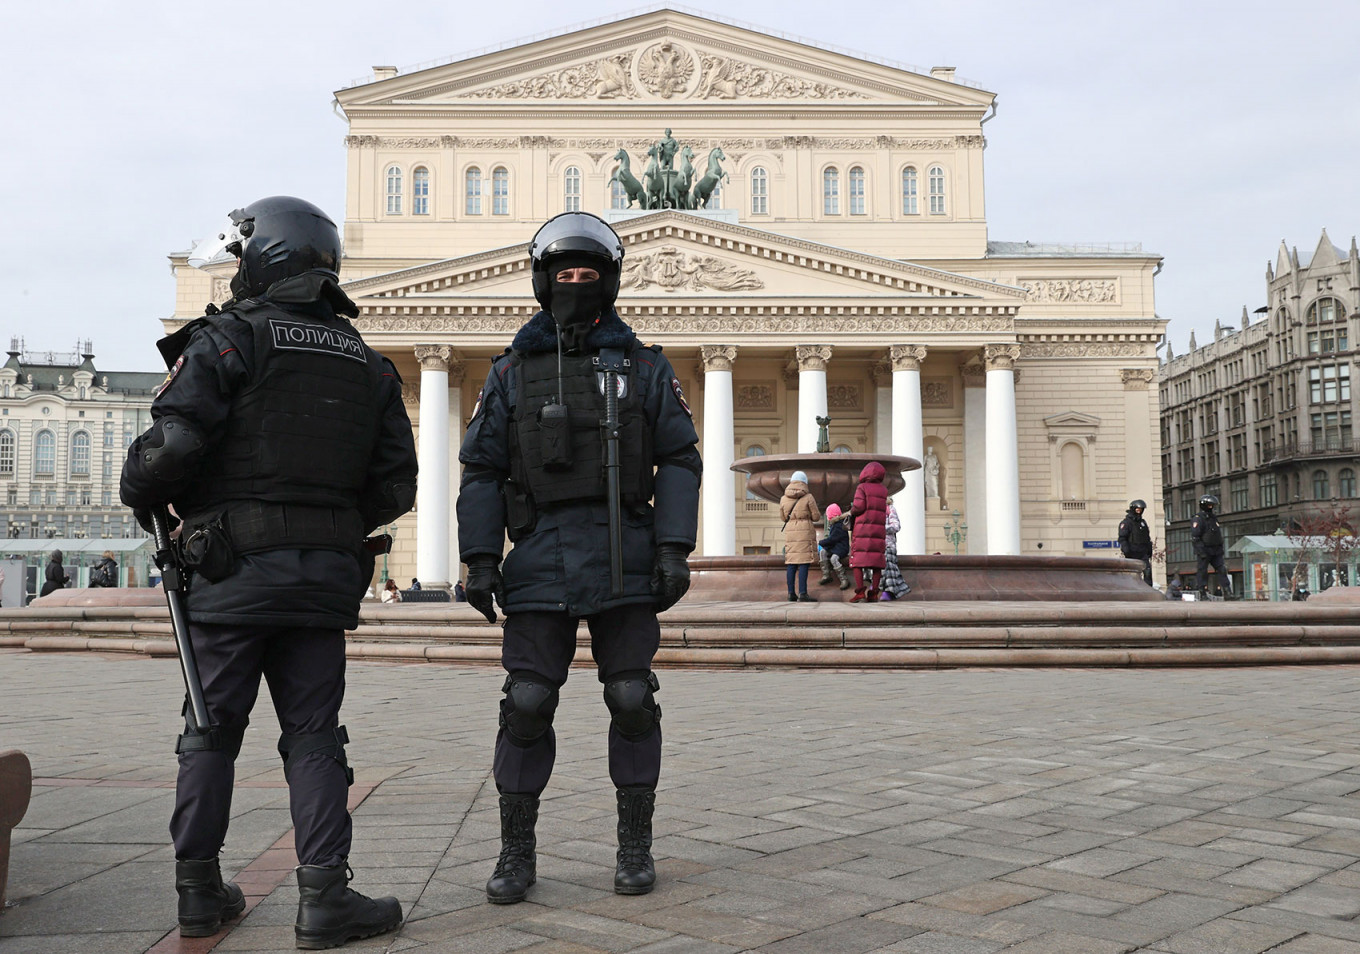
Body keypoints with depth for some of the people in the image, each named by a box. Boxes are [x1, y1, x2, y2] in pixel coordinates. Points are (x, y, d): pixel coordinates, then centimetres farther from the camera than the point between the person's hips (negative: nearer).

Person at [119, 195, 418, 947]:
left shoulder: (232, 336, -4)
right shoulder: (366, 363, 13)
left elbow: (179, 437, -17)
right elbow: (395, 485, 10)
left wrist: (138, 488, 3)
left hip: (233, 569, -3)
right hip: (325, 576, 3)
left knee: (211, 730, 9)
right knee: (313, 736, 7)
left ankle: (200, 891, 17)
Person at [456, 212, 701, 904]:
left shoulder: (644, 367, 8)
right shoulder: (512, 373, 10)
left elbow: (679, 460, 4)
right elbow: (481, 471, 7)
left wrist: (674, 549, -6)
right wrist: (480, 558, -2)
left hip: (625, 560, 0)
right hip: (541, 562, 0)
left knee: (632, 702, 3)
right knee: (527, 705, -1)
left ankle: (635, 845, 16)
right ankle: (516, 853, 11)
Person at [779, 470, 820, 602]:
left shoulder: (784, 499, 7)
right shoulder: (808, 497, -5)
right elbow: (816, 517, -1)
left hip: (790, 532, 4)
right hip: (805, 531, -4)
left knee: (791, 563, 6)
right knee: (804, 563, -6)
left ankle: (791, 593, 6)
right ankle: (802, 593, -10)